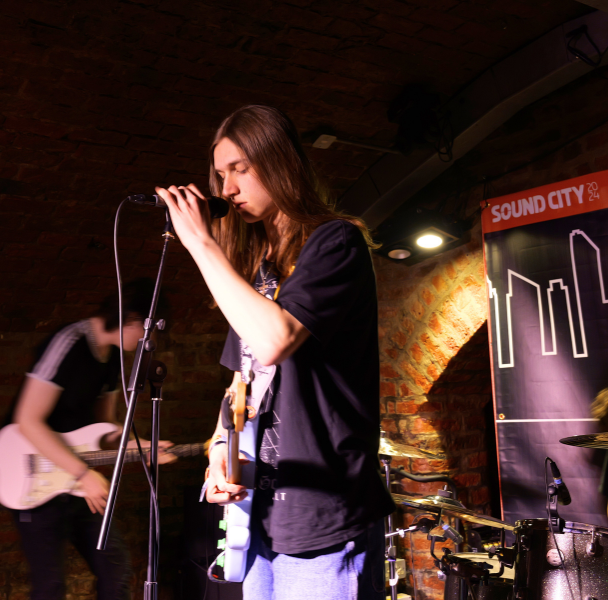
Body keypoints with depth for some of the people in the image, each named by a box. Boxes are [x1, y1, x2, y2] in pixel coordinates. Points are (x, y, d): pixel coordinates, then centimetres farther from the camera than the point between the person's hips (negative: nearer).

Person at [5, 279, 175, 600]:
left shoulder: (113, 356, 6)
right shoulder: (68, 344, -21)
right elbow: (28, 421, -24)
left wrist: (141, 446, -5)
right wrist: (84, 473, -23)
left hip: (76, 482, 8)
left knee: (116, 569, 11)